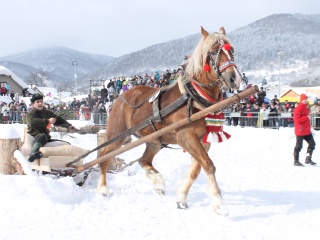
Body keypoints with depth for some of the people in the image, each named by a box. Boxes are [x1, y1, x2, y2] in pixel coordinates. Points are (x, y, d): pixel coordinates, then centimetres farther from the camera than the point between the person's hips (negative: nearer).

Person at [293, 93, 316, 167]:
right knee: (299, 146, -3)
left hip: (307, 131, 9)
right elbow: (297, 119, -24)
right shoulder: (298, 109, -15)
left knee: (312, 144, 8)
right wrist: (306, 117, -22)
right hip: (300, 131, -9)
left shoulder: (306, 108, 15)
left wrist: (309, 127, 25)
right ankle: (296, 161, 6)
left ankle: (308, 159, 16)